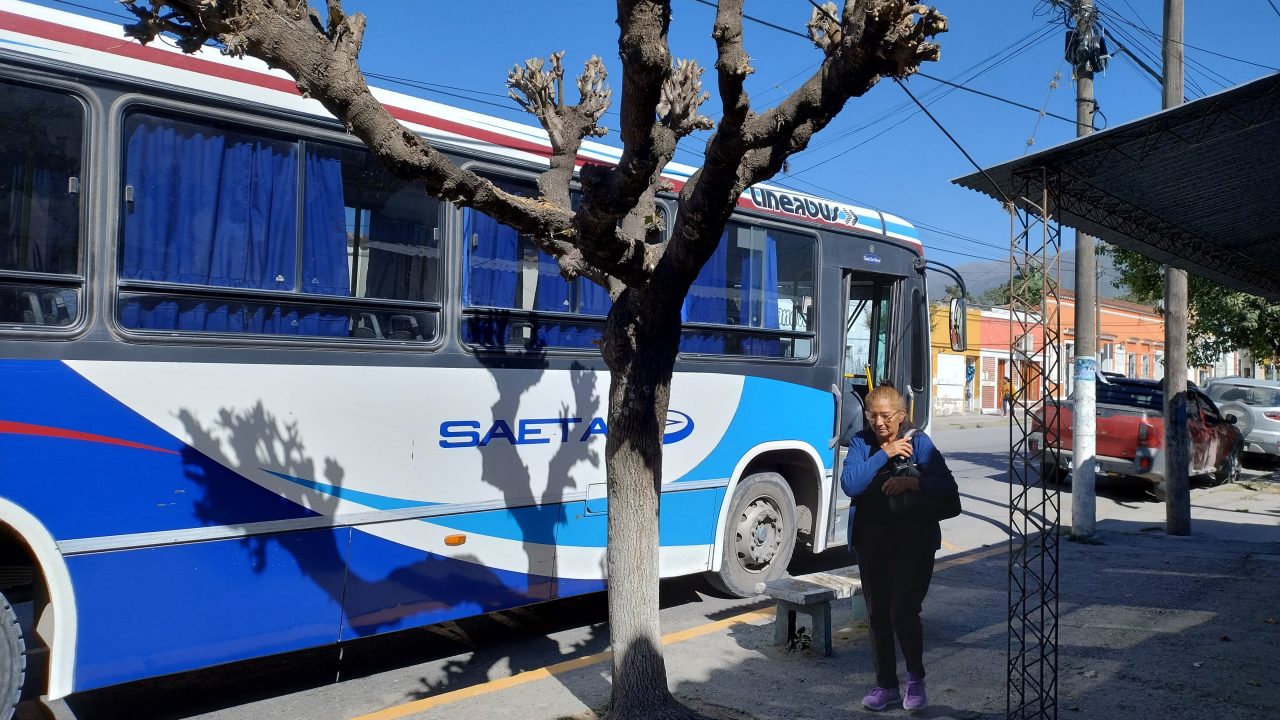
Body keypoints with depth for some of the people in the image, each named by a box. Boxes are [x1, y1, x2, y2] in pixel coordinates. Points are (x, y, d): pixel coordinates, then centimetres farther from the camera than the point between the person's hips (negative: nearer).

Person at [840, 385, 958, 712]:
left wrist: (911, 482, -28)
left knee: (903, 613, -10)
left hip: (913, 541, -3)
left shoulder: (918, 441, -6)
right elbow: (849, 484, -15)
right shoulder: (861, 442, 0)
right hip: (871, 541, 3)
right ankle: (886, 685, 25)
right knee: (877, 615, 9)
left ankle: (916, 679, 17)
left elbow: (948, 485, -13)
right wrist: (884, 454, -18)